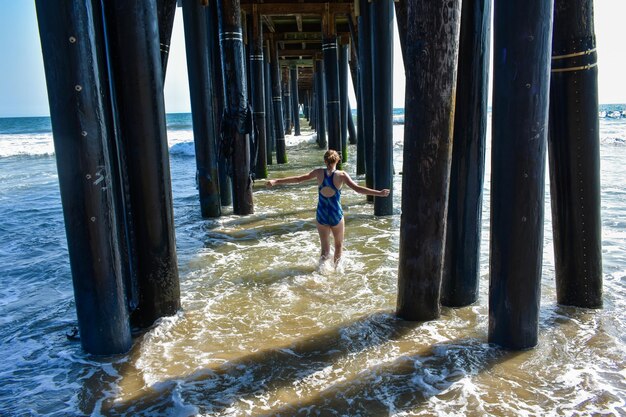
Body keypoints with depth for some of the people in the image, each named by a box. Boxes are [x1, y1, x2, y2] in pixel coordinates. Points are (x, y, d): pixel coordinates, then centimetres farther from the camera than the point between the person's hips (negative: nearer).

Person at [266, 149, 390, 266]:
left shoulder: (319, 172, -3)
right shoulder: (341, 175, -10)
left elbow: (299, 179, 0)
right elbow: (357, 189, -18)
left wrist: (276, 181, 8)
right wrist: (379, 193, -16)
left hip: (321, 215, 2)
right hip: (336, 215, -2)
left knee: (325, 249, 13)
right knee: (339, 245, 24)